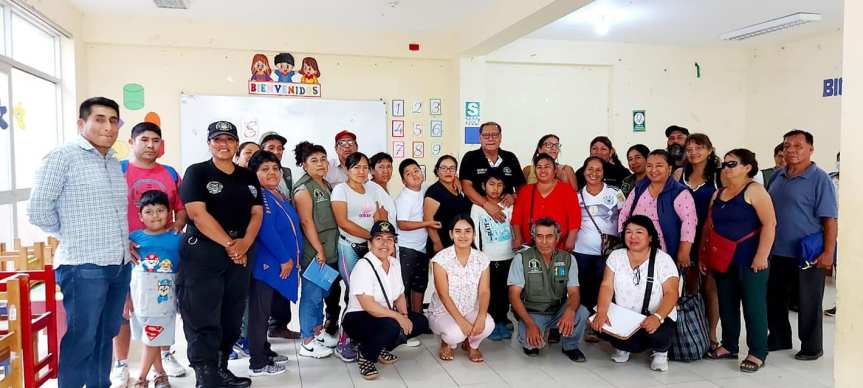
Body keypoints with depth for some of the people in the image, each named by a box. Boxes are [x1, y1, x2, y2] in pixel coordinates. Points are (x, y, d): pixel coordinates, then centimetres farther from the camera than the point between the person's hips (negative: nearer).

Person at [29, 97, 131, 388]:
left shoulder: (115, 163, 14)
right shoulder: (62, 157, -8)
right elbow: (38, 211, -9)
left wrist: (121, 241, 11)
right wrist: (74, 239, 2)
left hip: (120, 265, 7)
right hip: (84, 266, -7)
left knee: (106, 336, 16)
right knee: (81, 340, 2)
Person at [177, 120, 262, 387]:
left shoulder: (248, 177, 13)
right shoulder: (197, 172, -2)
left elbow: (257, 213, 8)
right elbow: (198, 214, -12)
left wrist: (245, 243, -10)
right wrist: (228, 243, -14)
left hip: (239, 256, 5)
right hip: (202, 255, -5)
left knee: (231, 319, 11)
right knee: (203, 321, -4)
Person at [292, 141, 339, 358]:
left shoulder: (327, 185, 15)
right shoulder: (303, 188, -10)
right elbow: (306, 221, -16)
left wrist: (330, 248, 16)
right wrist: (319, 250, -17)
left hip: (330, 250, 9)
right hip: (313, 251, -9)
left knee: (327, 292, 16)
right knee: (312, 294, -3)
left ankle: (319, 331, 30)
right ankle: (307, 343, 6)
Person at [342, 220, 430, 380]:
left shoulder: (394, 263, 4)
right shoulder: (363, 266, -20)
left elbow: (400, 295, 9)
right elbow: (368, 305, -27)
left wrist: (405, 316, -10)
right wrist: (398, 317, -26)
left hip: (385, 315, 8)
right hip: (358, 318, -8)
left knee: (421, 322, -4)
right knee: (393, 327, -35)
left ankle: (381, 348, 11)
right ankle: (365, 356, -6)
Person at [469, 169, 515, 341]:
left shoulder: (508, 205, 4)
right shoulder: (478, 207, -3)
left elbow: (514, 227, 3)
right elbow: (474, 233, -3)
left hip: (508, 257, 2)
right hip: (488, 258, -2)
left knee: (505, 291, 9)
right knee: (490, 291, 2)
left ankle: (502, 322, 22)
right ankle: (491, 324, 14)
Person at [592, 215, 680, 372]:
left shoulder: (663, 259, -7)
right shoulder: (616, 256, 2)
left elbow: (671, 293, -15)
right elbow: (607, 286, -6)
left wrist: (657, 317, -34)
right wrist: (602, 313, -25)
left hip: (657, 317, -2)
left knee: (658, 335, -35)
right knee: (600, 326, -26)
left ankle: (660, 352, 5)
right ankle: (624, 346, 8)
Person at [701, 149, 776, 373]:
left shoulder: (754, 190, -7)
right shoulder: (718, 195, 14)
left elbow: (769, 223, -14)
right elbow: (709, 227, 17)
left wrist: (762, 256, -19)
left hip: (749, 259, -7)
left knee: (753, 305, 0)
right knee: (726, 305, 12)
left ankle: (757, 354, 9)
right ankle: (729, 346, 25)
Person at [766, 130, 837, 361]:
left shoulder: (819, 179, -9)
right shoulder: (777, 177, 8)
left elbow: (829, 219, -13)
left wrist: (828, 252, -19)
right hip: (779, 252, 6)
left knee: (808, 303, 6)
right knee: (773, 298, 15)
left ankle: (812, 347, 22)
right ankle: (779, 339, 33)